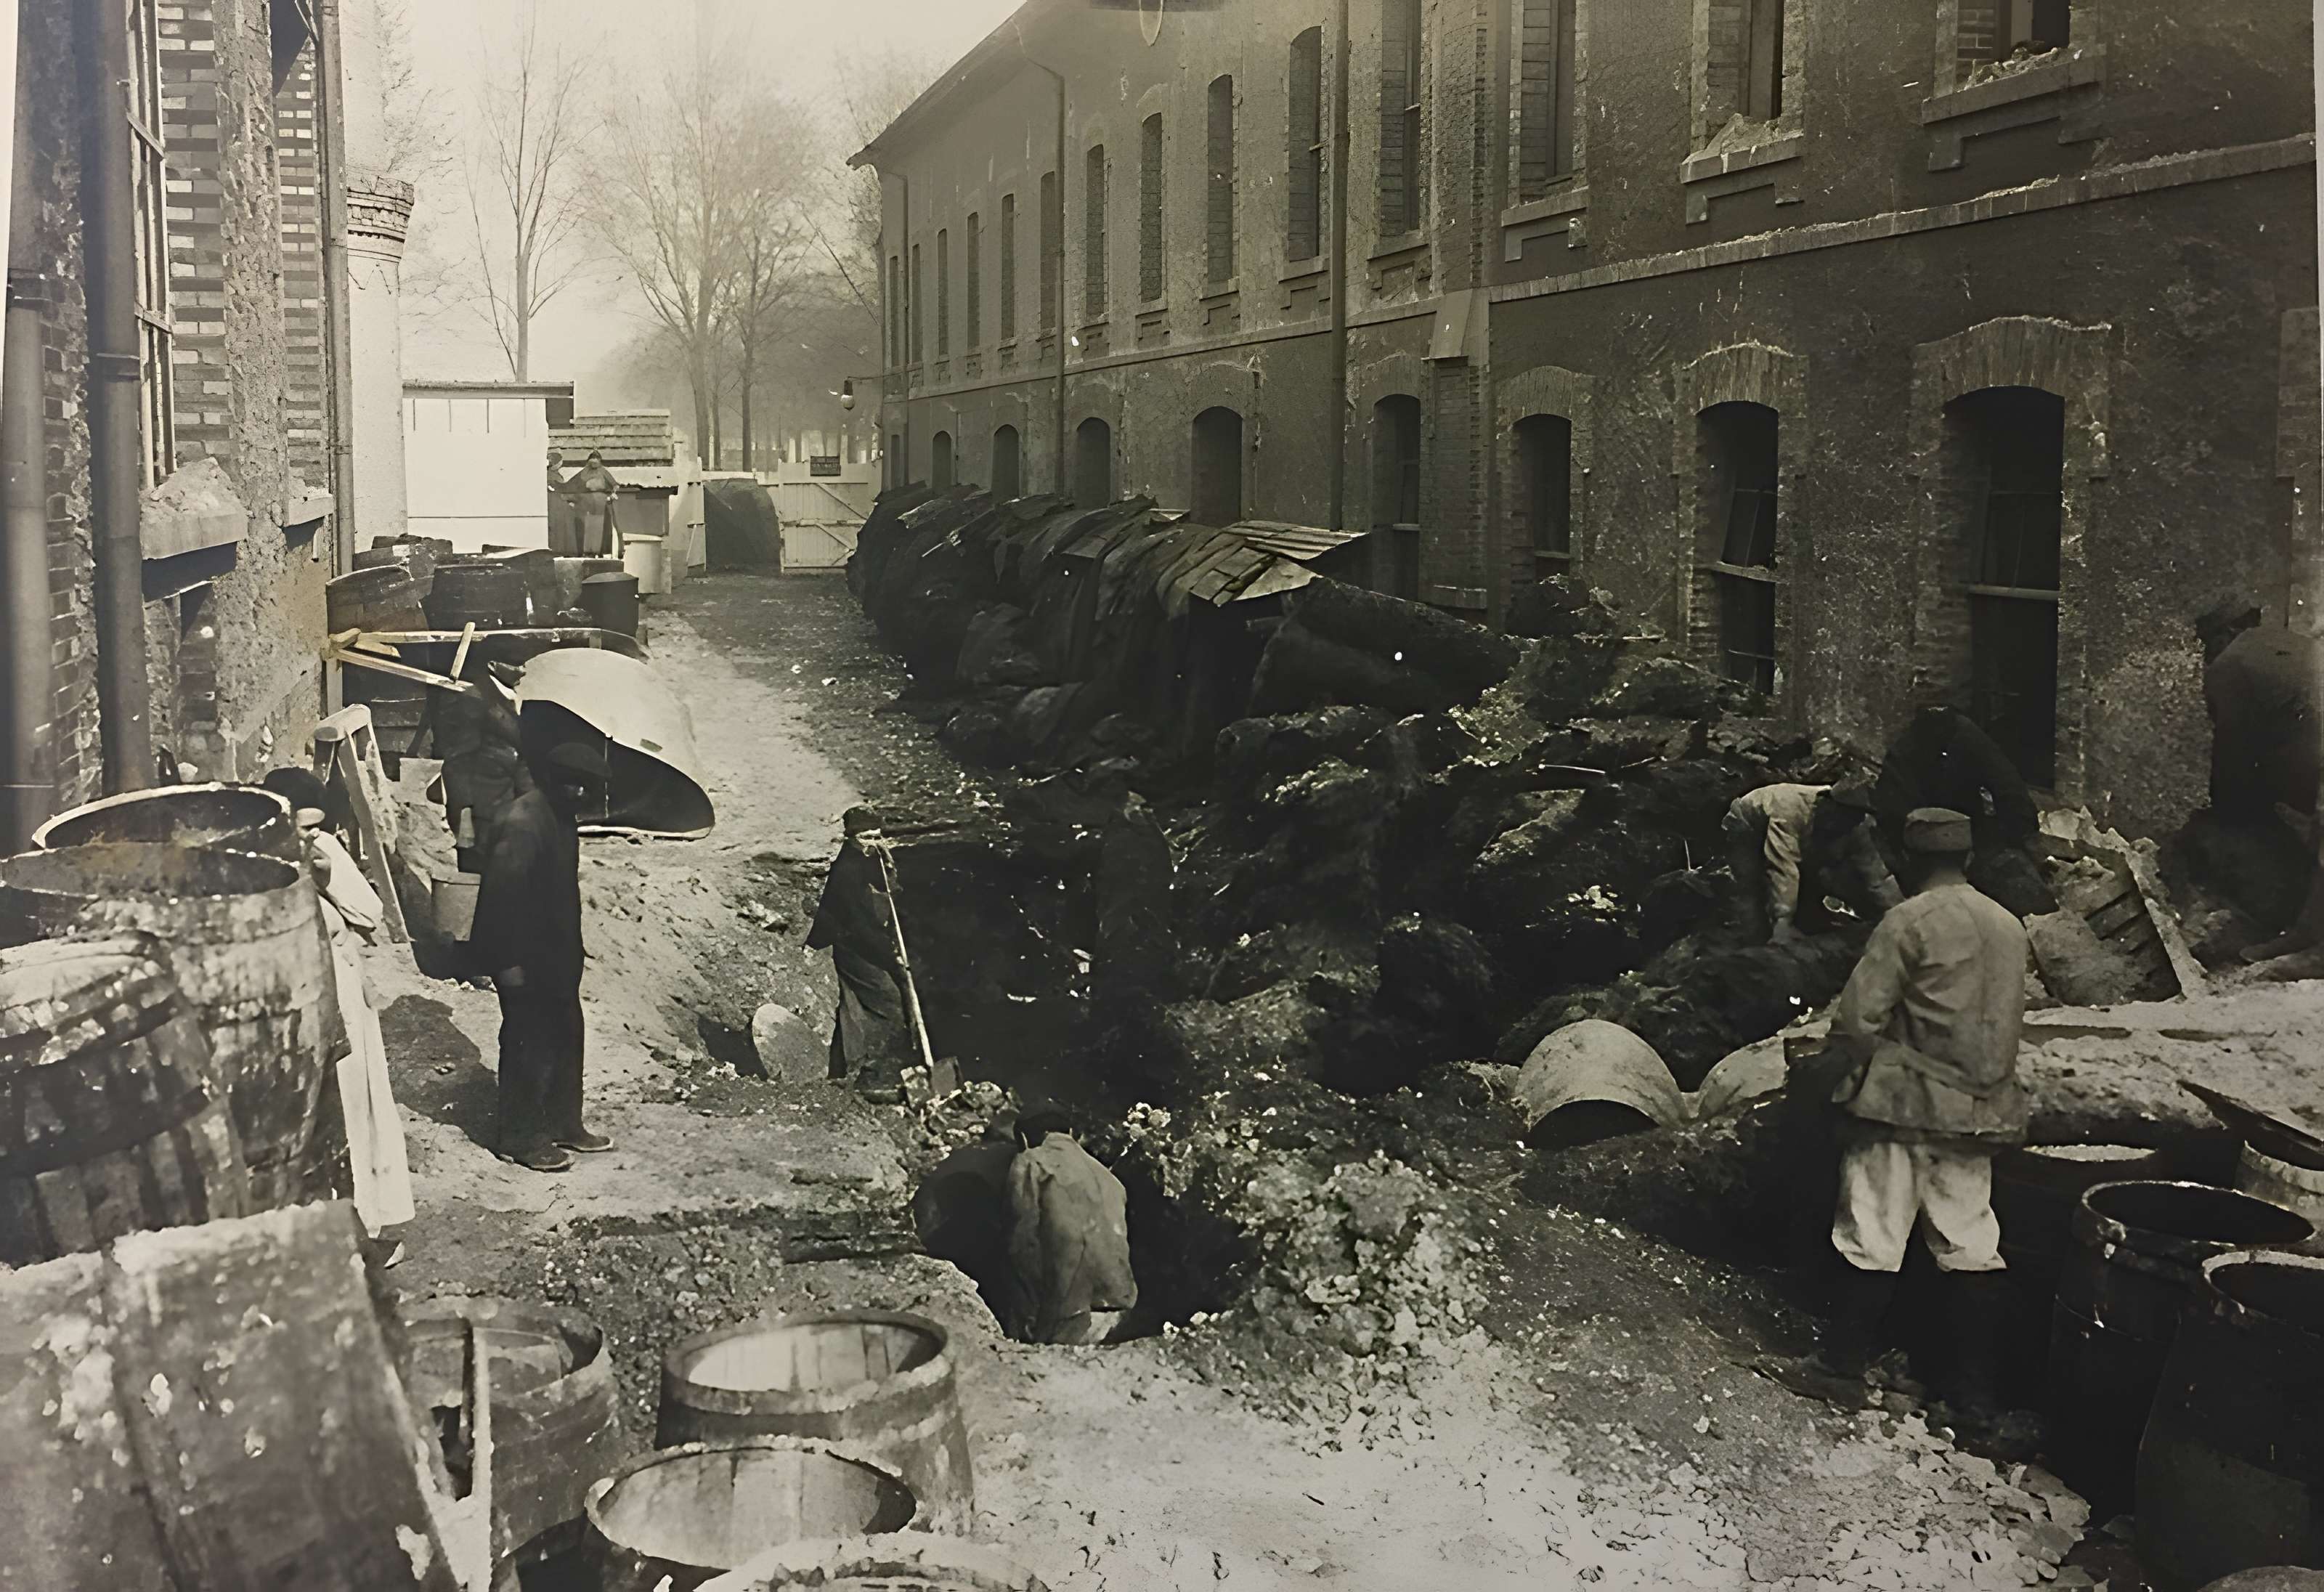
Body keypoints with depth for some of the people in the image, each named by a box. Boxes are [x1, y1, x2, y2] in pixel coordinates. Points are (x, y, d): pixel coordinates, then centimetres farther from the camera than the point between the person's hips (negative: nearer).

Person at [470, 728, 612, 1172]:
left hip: (557, 954, 10)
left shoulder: (561, 816, 8)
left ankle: (564, 1125, 29)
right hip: (526, 958, -10)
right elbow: (502, 893, -24)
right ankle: (523, 1139, 11)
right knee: (530, 1045, 0)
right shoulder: (521, 824, -22)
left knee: (565, 1036, 17)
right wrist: (509, 963, -23)